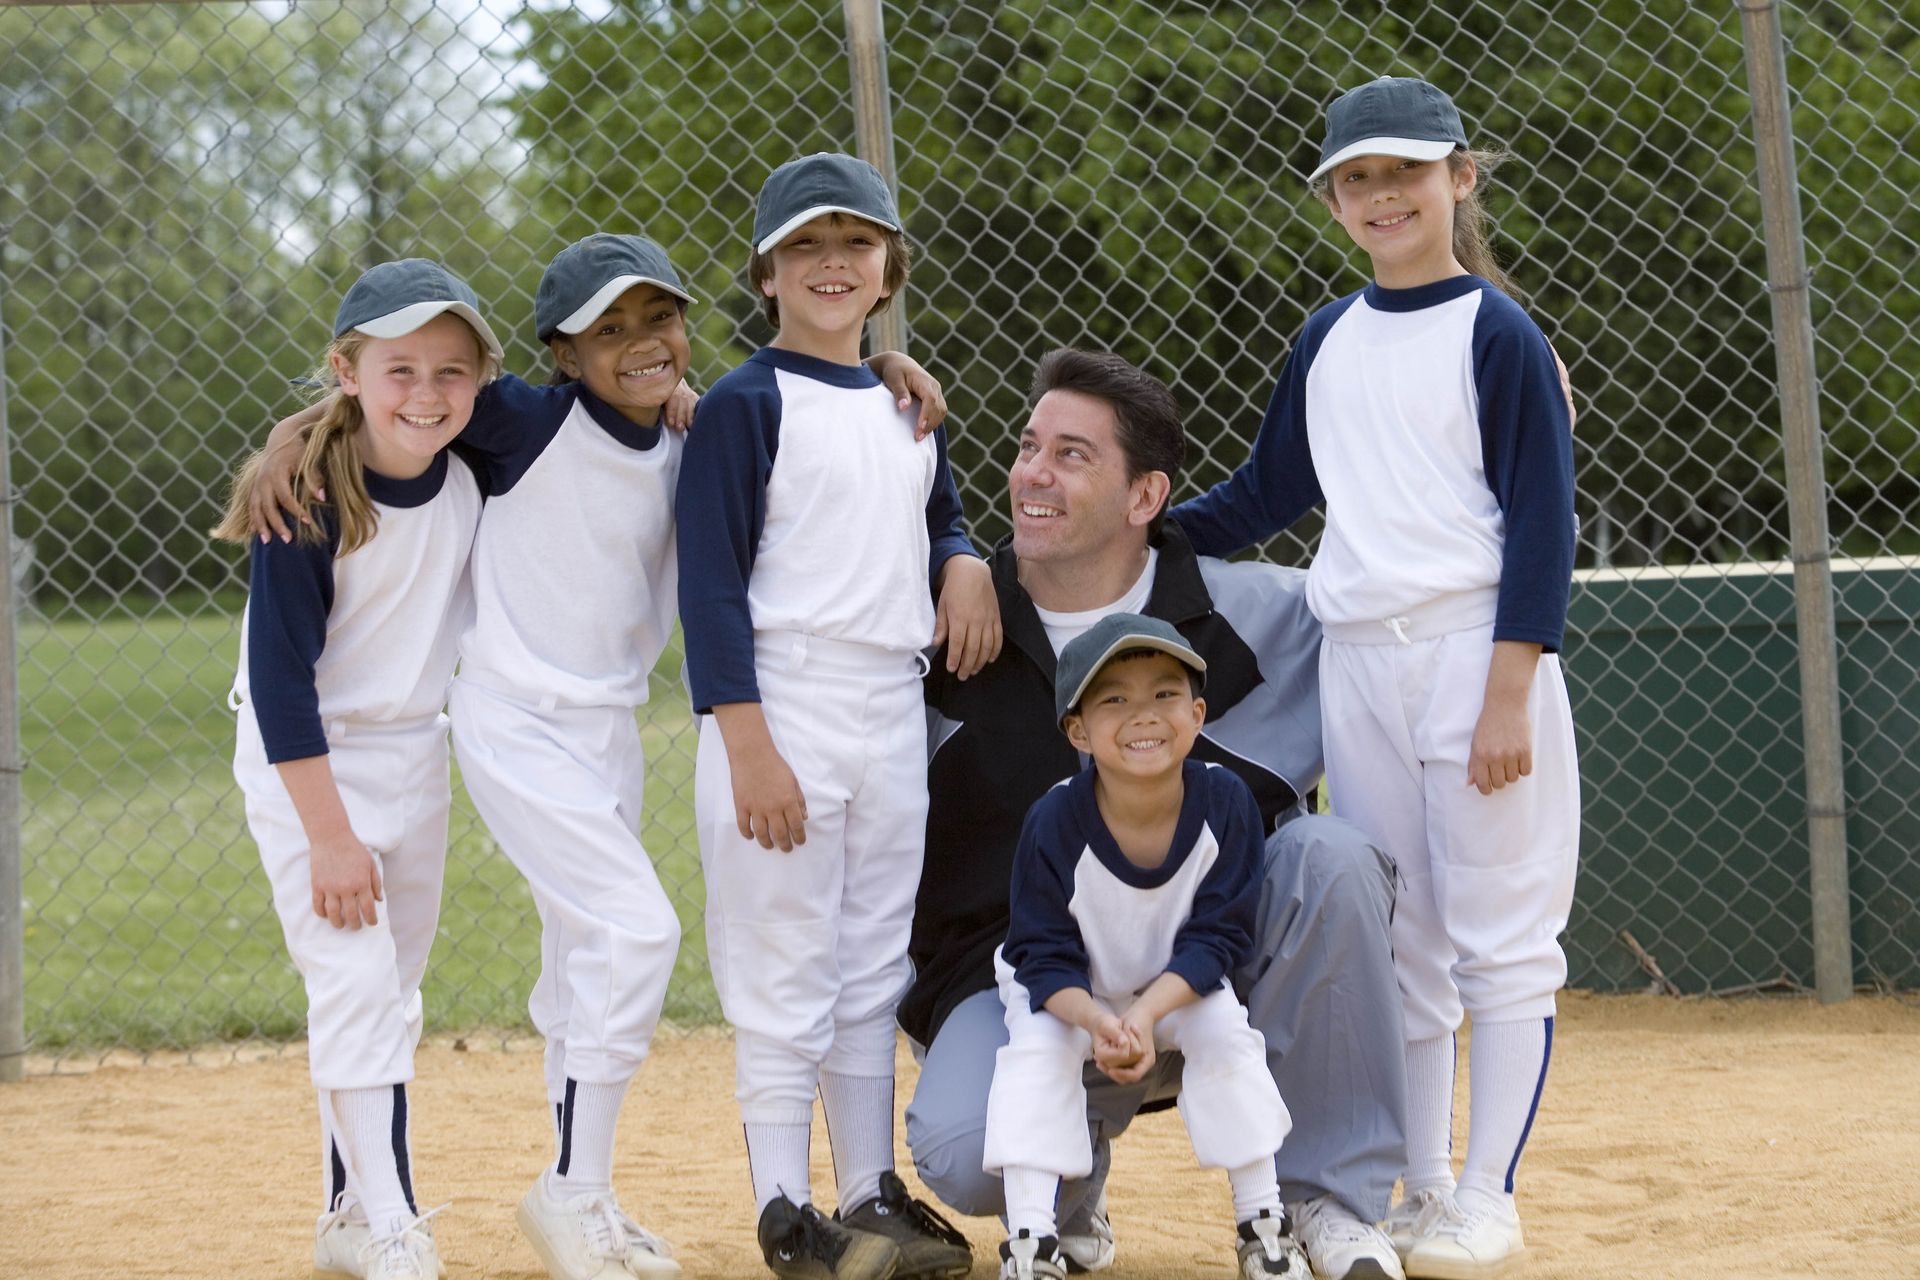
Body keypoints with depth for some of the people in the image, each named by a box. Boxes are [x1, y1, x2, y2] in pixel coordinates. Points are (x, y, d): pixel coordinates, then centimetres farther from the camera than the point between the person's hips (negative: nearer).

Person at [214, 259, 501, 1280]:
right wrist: (329, 833, -21)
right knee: (353, 976, -14)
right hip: (304, 757, -6)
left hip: (414, 753, 6)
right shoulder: (308, 498, -23)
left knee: (392, 990, 12)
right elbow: (279, 674, -21)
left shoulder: (473, 479, -7)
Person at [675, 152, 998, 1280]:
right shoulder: (746, 404, -7)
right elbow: (712, 582, -12)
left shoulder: (911, 408, 13)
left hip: (895, 714, 7)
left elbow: (939, 519, 28)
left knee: (874, 966, 13)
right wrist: (749, 744, -19)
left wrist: (964, 562, 3)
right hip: (784, 708, -7)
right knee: (783, 974, -3)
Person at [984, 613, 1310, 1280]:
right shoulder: (1054, 824, -29)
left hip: (1181, 983, 1)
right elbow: (1046, 957, -23)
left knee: (1226, 1032, -24)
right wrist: (1096, 1020, -44)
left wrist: (1145, 1014, -36)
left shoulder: (1225, 803, -25)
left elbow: (1217, 938, -21)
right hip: (1070, 993, -1)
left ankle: (1262, 1221, -9)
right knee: (1035, 1050, -28)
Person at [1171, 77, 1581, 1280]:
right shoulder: (1327, 341, 13)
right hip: (1357, 669, 6)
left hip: (1473, 653, -6)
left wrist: (1509, 693, -16)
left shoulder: (1498, 336, -5)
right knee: (1395, 943, 9)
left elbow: (1542, 524, -9)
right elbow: (1268, 492, 24)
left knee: (1498, 933, -2)